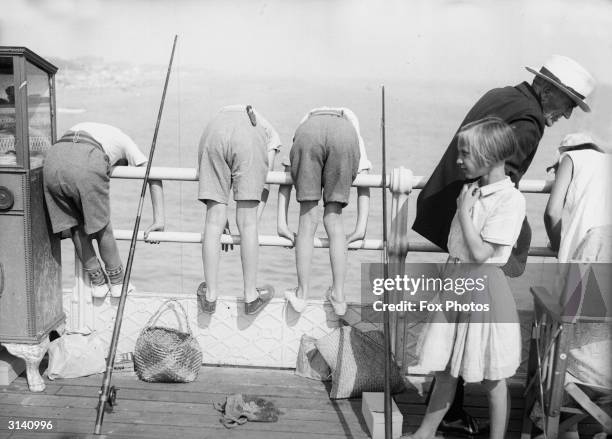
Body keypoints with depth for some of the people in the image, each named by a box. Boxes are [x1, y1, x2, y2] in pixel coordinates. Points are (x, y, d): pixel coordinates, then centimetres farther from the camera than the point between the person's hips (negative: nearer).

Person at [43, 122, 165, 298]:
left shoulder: (82, 128, 44)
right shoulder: (124, 140, 32)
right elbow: (154, 178, 21)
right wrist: (159, 220, 16)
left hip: (53, 157, 4)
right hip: (87, 166, -4)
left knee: (74, 226, 19)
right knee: (100, 225, 15)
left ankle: (97, 281, 31)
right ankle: (117, 281, 30)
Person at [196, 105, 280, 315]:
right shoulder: (271, 134, 37)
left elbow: (216, 185, 30)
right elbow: (264, 180, 20)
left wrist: (221, 215, 28)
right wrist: (255, 220, 17)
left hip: (213, 132, 2)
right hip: (249, 138, -2)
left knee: (213, 220, 5)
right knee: (247, 223, 4)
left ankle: (210, 296, 11)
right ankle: (251, 296, 12)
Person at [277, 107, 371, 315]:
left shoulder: (305, 120, 45)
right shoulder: (353, 130, 43)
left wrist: (282, 222, 26)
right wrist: (361, 227, 21)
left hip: (309, 130, 0)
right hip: (344, 134, 0)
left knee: (308, 218, 11)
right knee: (334, 218, 12)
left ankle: (302, 294, 17)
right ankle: (338, 296, 15)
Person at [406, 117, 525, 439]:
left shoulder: (511, 199, -16)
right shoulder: (470, 190, 7)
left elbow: (480, 253, -20)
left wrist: (464, 211, -14)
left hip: (485, 287, -7)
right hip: (454, 283, 7)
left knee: (492, 379, 10)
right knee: (444, 370, 17)